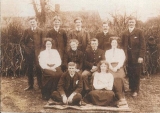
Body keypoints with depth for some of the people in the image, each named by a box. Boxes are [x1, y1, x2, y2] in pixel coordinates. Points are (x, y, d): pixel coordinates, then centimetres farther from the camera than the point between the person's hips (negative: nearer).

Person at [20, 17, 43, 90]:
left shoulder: (40, 31, 6)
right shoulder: (26, 31, 10)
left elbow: (43, 42, 4)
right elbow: (22, 41, 10)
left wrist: (40, 50, -7)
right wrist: (25, 48, -4)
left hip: (37, 52, -2)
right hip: (29, 53, 2)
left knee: (38, 69, -3)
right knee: (29, 69, 6)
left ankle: (40, 85, 7)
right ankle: (30, 85, 15)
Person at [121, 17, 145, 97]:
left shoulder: (139, 32, -1)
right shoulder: (124, 33, 10)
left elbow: (142, 45, -5)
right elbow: (123, 46, 9)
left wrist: (141, 56, -12)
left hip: (136, 56, -2)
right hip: (128, 57, 3)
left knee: (136, 74, 4)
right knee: (130, 73, 6)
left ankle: (135, 90, 14)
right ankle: (131, 88, 21)